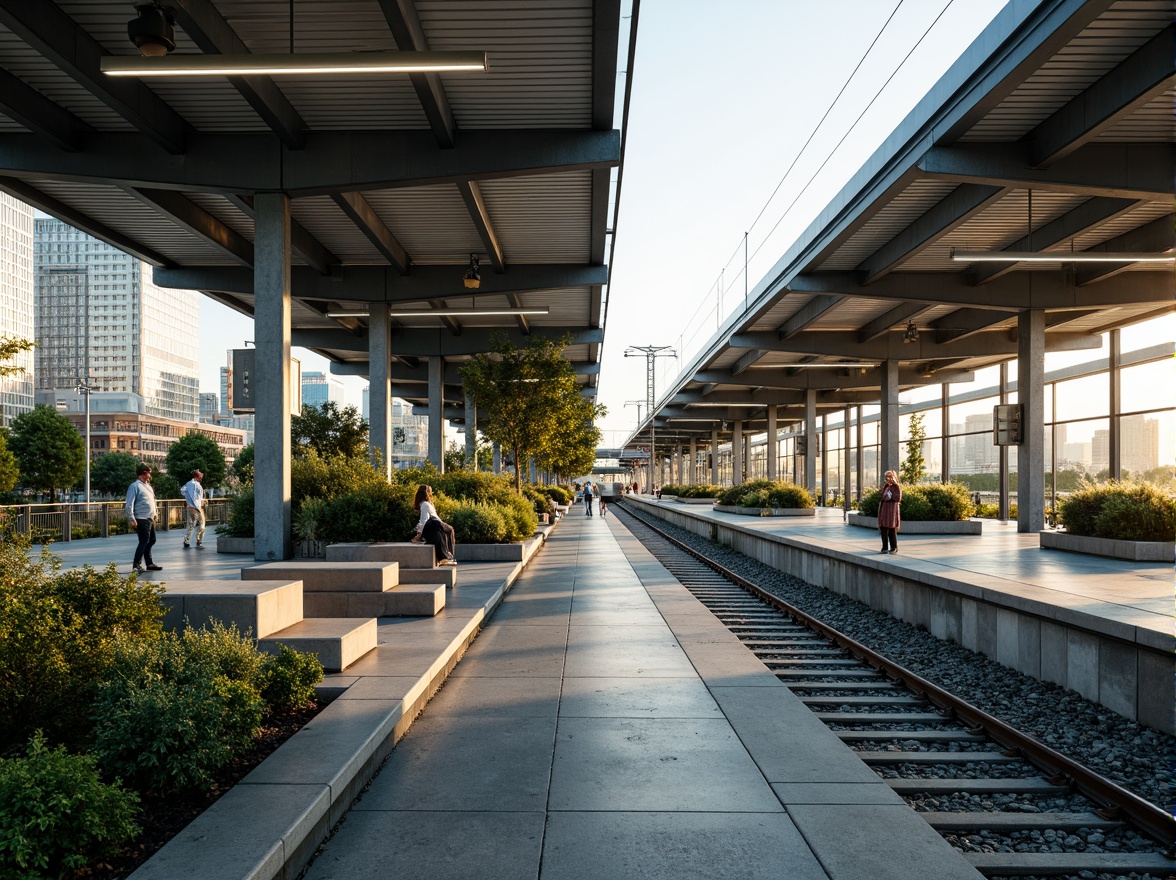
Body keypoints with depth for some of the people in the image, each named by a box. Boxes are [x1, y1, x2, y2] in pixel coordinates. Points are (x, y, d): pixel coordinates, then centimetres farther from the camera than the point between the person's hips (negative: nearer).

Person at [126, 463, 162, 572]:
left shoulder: (147, 485, 18)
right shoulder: (135, 486, -9)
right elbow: (129, 504, -15)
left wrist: (154, 515, 17)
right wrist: (132, 519, -20)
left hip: (150, 518, 9)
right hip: (142, 519, -9)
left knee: (151, 540, 11)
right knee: (144, 541, -7)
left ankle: (149, 564, 19)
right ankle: (136, 564, 1)